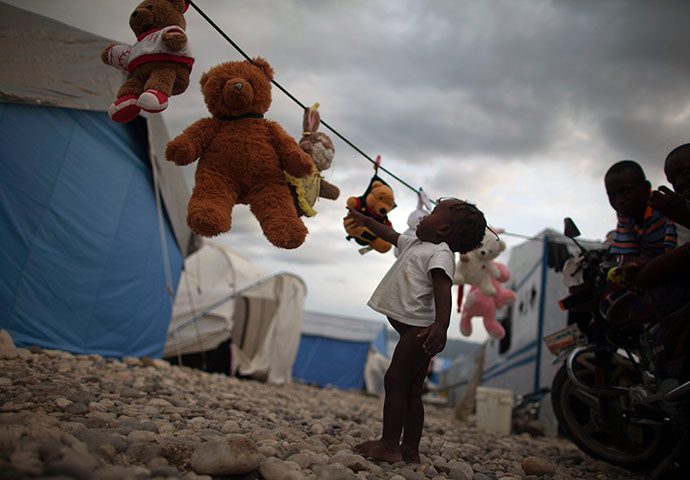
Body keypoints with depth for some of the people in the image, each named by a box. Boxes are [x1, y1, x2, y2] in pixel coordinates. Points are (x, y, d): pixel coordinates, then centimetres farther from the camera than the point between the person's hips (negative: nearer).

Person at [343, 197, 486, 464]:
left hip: (421, 329, -10)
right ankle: (410, 449, 15)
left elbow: (442, 288, -26)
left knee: (395, 380, -12)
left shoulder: (441, 253, -10)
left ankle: (389, 444, -9)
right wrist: (366, 221, 48)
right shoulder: (415, 244, 20)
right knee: (411, 390, 10)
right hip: (414, 329, 10)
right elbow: (391, 235, 36)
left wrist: (441, 324, -40)